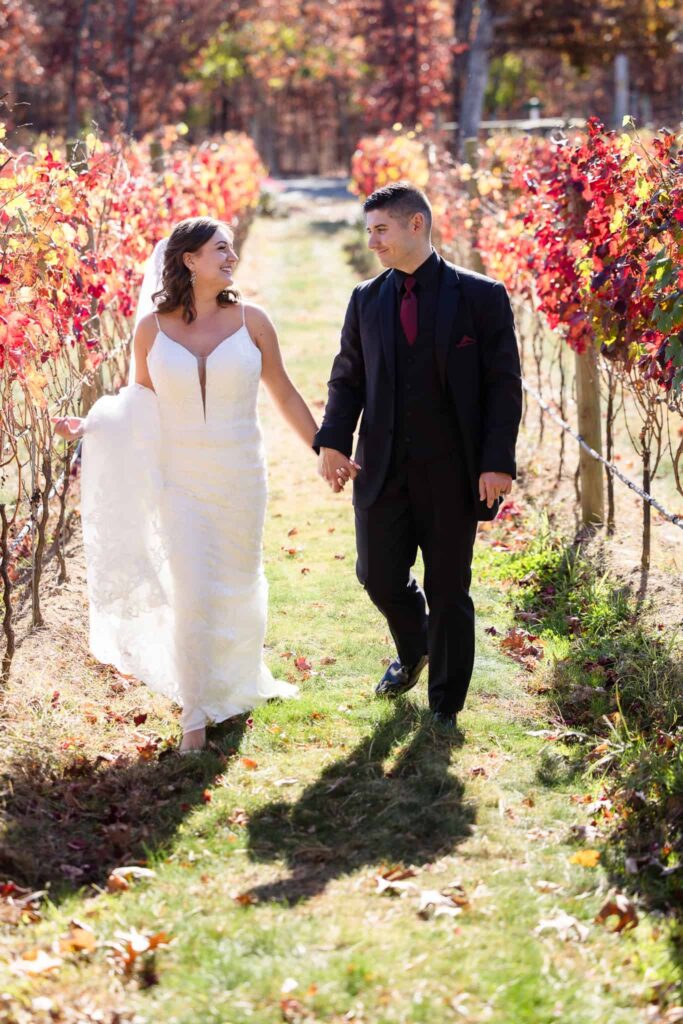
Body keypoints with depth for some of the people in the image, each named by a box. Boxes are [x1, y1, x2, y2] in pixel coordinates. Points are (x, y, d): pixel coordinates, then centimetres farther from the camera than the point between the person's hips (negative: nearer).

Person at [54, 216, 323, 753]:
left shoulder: (251, 321, -4)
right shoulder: (152, 329, -5)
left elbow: (285, 394, 5)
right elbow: (140, 400, 8)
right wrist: (91, 425, -8)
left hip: (241, 480, 1)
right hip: (180, 482, -1)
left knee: (239, 585, 14)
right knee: (192, 595, -7)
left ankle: (238, 683, 39)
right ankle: (196, 715, 5)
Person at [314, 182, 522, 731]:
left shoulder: (481, 295, -5)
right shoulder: (366, 299, 7)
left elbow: (504, 385, -6)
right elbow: (347, 377, 10)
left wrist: (498, 461, -14)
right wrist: (332, 439, -7)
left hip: (451, 473, -3)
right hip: (382, 470, 4)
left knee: (449, 591, 5)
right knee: (379, 576, 8)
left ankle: (445, 707, 22)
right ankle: (414, 651, 41)